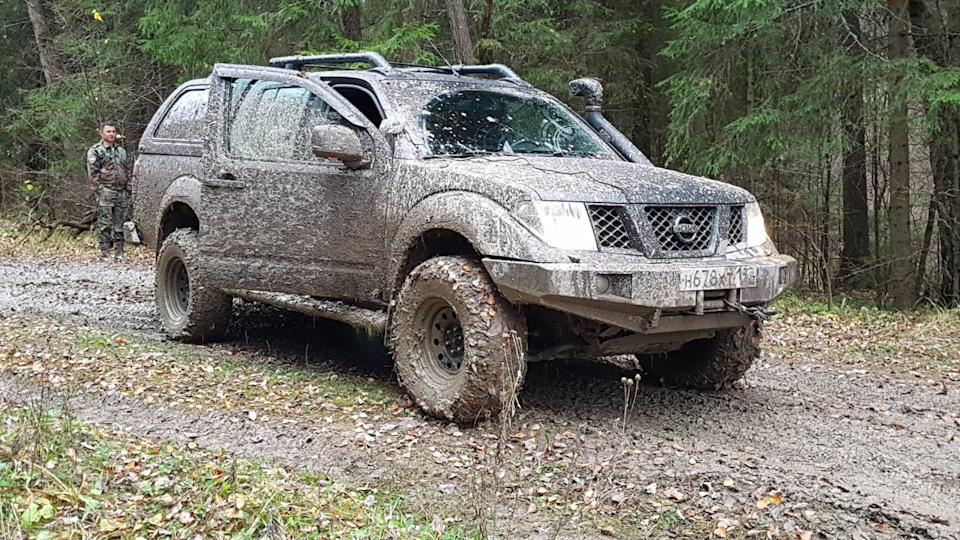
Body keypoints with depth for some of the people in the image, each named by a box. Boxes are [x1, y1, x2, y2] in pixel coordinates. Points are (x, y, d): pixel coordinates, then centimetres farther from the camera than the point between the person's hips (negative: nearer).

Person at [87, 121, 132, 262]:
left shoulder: (121, 151, 19)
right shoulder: (95, 151, 1)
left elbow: (128, 171, 20)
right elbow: (93, 172, -6)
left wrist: (128, 190, 11)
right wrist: (101, 188, -14)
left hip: (122, 192, 5)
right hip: (105, 193, -5)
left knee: (120, 223, 7)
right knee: (105, 224, -6)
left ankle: (120, 252, 11)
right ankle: (105, 254, -4)